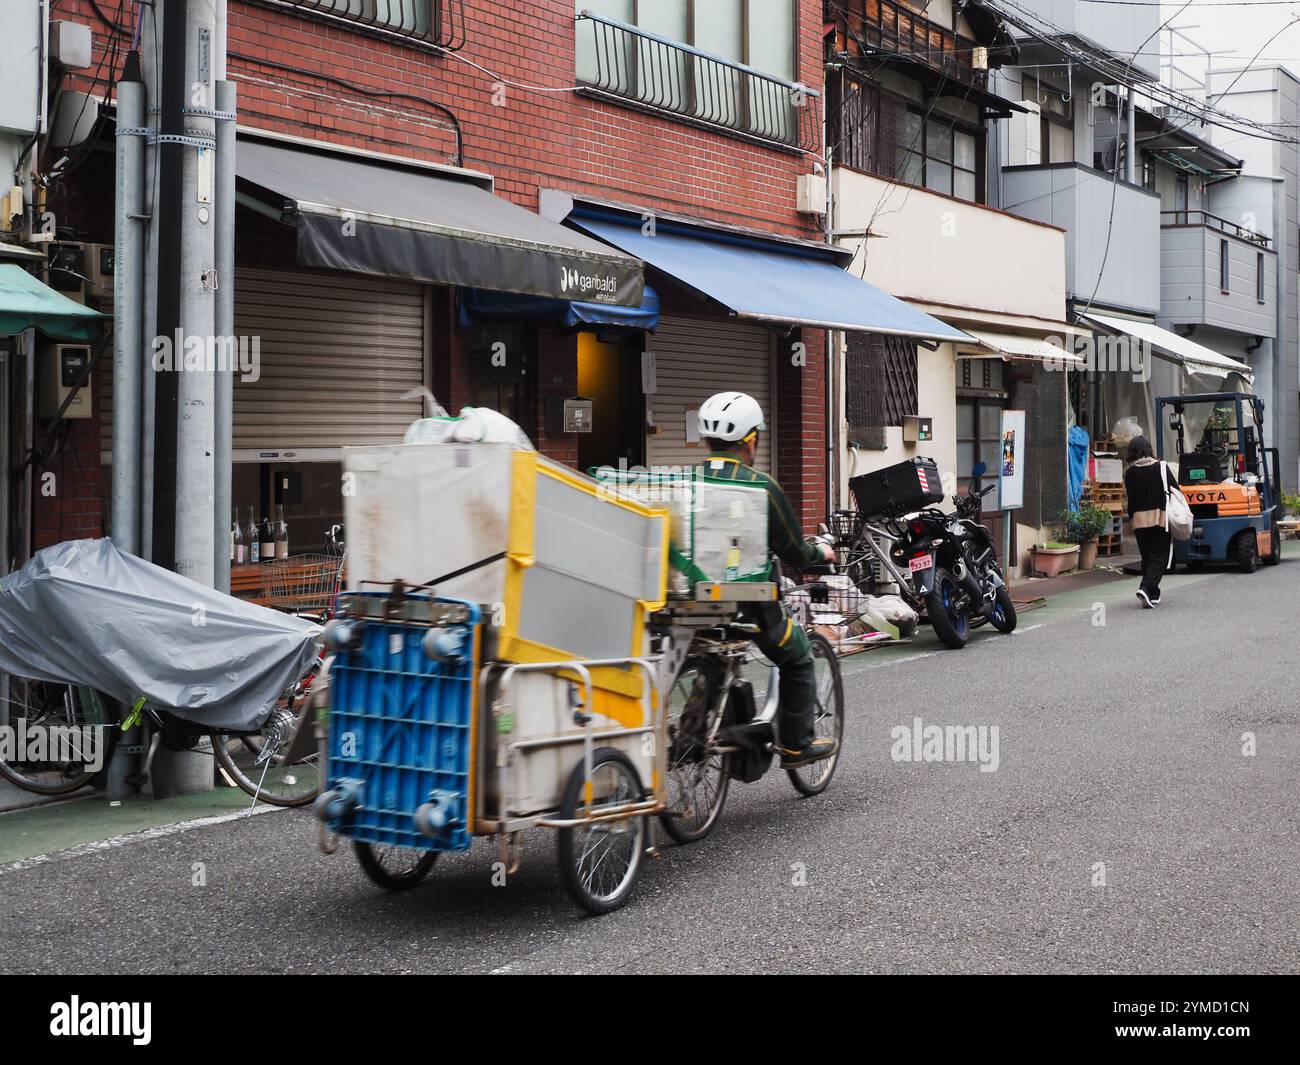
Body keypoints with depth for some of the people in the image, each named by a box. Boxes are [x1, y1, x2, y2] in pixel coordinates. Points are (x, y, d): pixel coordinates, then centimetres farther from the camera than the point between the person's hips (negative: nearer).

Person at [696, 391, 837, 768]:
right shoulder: (760, 486, -9)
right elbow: (794, 554, -4)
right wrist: (821, 552, 18)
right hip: (748, 602, -4)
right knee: (797, 658, 21)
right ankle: (796, 744, 24)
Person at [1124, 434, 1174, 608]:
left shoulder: (1130, 473, 0)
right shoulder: (1161, 468, -3)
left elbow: (1131, 500, 2)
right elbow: (1176, 491, 0)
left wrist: (1131, 519, 13)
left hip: (1139, 519, 2)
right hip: (1160, 517, -2)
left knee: (1147, 558, 13)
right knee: (1159, 557, -1)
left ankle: (1153, 595, 17)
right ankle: (1146, 588, -21)